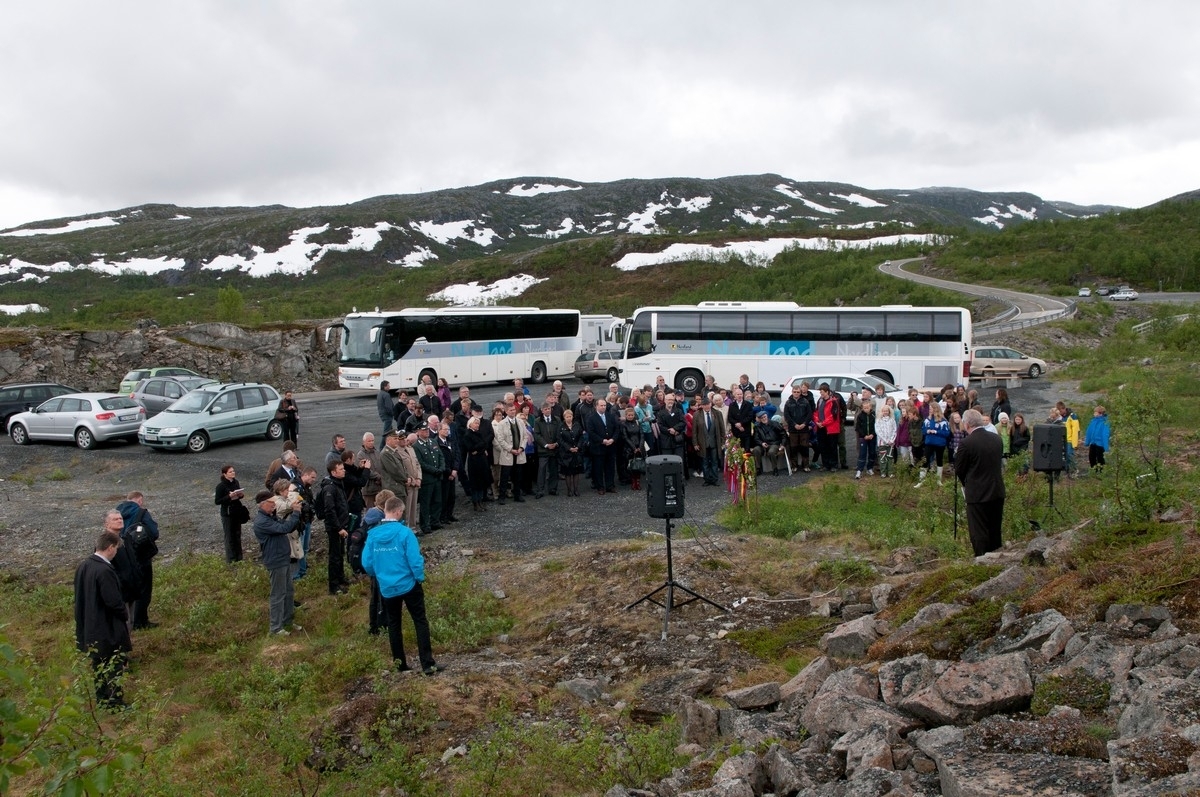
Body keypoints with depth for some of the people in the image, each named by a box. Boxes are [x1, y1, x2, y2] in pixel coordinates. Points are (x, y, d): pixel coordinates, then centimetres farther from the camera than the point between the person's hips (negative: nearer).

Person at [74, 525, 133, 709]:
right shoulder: (104, 571, -26)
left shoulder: (83, 566, 2)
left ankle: (102, 698, 30)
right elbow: (114, 601, -24)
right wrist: (125, 615, -7)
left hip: (89, 628, 9)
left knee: (98, 664, 20)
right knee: (115, 665, 4)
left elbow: (80, 595, 11)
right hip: (108, 628, -9)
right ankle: (115, 701, 10)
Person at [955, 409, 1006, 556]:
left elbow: (959, 471, -7)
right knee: (995, 531, 17)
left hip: (978, 494, -7)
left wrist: (966, 483, 12)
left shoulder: (967, 444, -16)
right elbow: (1000, 462, 14)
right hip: (998, 492, 7)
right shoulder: (996, 439, 4)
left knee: (979, 534, 0)